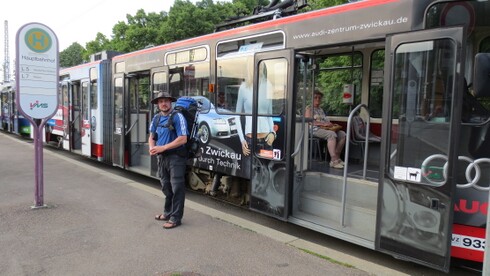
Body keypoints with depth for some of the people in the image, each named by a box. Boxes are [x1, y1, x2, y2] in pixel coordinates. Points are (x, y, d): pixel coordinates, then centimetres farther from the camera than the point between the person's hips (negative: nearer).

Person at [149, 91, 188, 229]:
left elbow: (183, 139, -19)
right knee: (166, 187, 19)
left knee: (176, 188, -1)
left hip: (175, 157, -7)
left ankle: (175, 218, 8)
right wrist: (152, 147, -5)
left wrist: (162, 148, -19)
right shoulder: (156, 118, 8)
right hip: (161, 157, 7)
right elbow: (152, 136, 17)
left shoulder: (177, 116, -13)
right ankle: (168, 212, 34)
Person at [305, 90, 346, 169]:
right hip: (315, 129, -8)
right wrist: (323, 124, -18)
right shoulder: (309, 108, 3)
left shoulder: (321, 109, 28)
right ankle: (334, 160, -37)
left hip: (325, 129, 8)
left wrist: (330, 124, 1)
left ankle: (337, 156, -11)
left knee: (342, 134, -11)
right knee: (332, 134, -33)